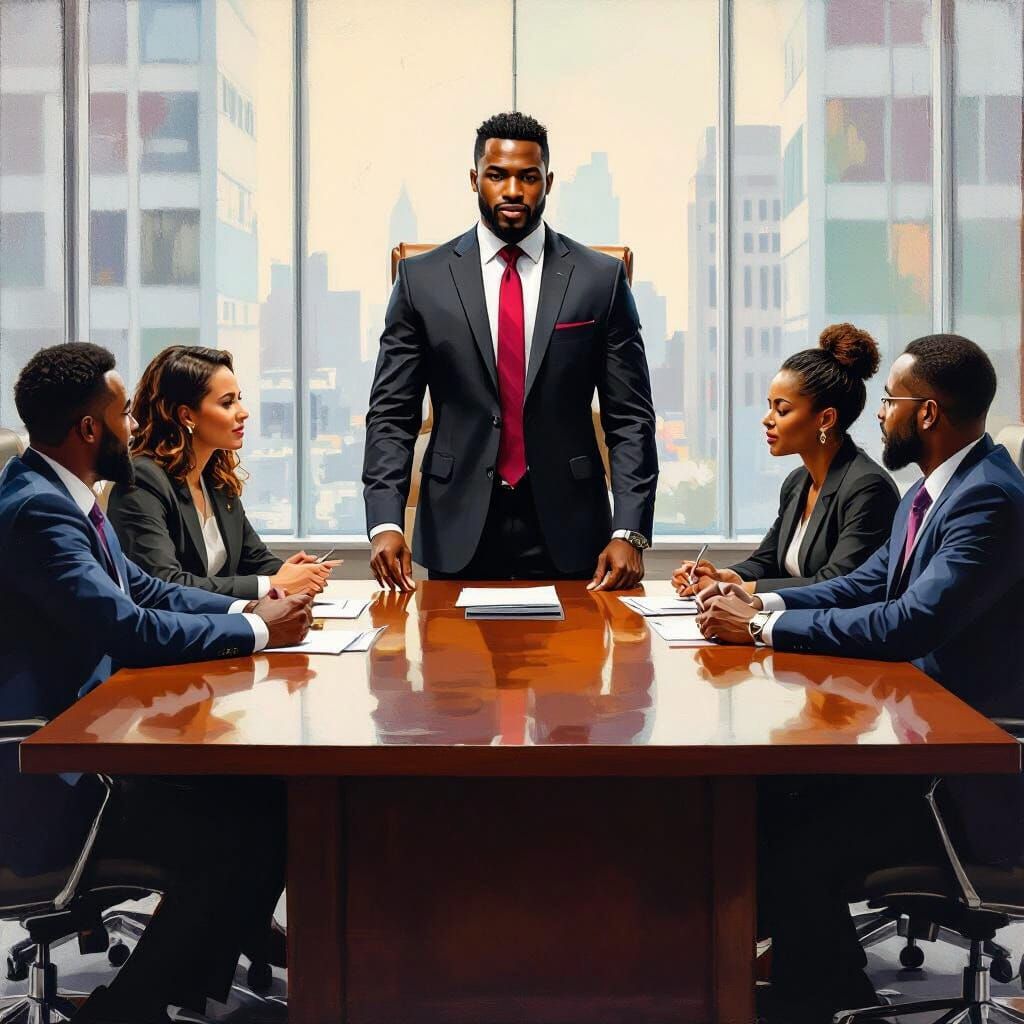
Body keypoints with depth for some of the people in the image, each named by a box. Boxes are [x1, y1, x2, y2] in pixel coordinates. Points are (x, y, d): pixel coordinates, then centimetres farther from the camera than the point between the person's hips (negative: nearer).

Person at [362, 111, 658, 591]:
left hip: (567, 535, 0)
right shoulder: (423, 279, 2)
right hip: (458, 534, 0)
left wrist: (629, 533, -11)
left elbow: (630, 418, 0)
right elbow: (391, 416, 1)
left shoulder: (600, 278, 2)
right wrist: (385, 524, -13)